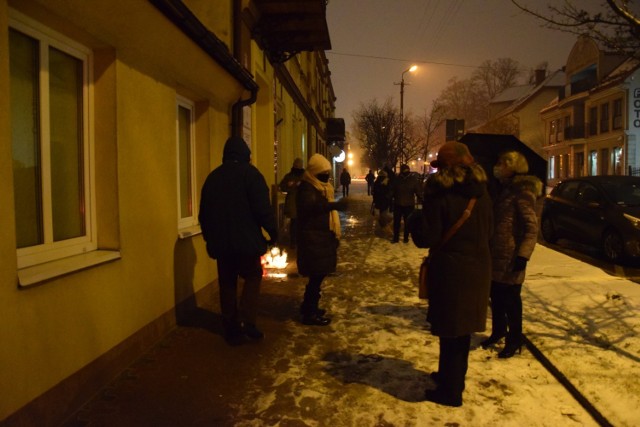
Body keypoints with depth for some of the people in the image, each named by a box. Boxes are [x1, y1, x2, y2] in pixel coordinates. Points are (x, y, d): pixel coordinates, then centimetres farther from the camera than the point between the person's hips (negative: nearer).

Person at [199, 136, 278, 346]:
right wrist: (273, 231, -4)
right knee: (252, 276, 12)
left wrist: (210, 237, 24)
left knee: (227, 284, 11)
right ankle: (247, 321, -2)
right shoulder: (250, 173, -7)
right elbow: (263, 208, -15)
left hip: (220, 242, 5)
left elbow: (204, 213, 14)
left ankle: (232, 329, 16)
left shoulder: (212, 177, 10)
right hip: (246, 240, -4)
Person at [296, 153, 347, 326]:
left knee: (318, 274, 15)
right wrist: (336, 205, -43)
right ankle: (310, 313, 2)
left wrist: (335, 234, 26)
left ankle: (308, 307, 29)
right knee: (317, 275, -7)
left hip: (322, 237, 10)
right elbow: (311, 206, -34)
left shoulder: (322, 187, 18)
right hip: (313, 239, -10)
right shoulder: (306, 188, -14)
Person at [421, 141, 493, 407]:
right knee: (463, 327, 19)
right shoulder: (480, 191, 2)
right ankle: (451, 375, 37)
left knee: (450, 329, 6)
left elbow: (429, 237, -14)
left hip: (449, 269, -6)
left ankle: (450, 390, 17)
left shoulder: (438, 193, -15)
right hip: (478, 267, 6)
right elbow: (488, 230, 9)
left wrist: (416, 221, 3)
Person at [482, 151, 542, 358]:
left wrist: (523, 255, -23)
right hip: (496, 253, 8)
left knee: (510, 298, 2)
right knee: (496, 295, 17)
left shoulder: (522, 192, -13)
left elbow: (531, 227, -17)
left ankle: (514, 339, 16)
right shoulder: (505, 189, 13)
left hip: (510, 256, -8)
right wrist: (488, 247, 22)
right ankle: (498, 331, 33)